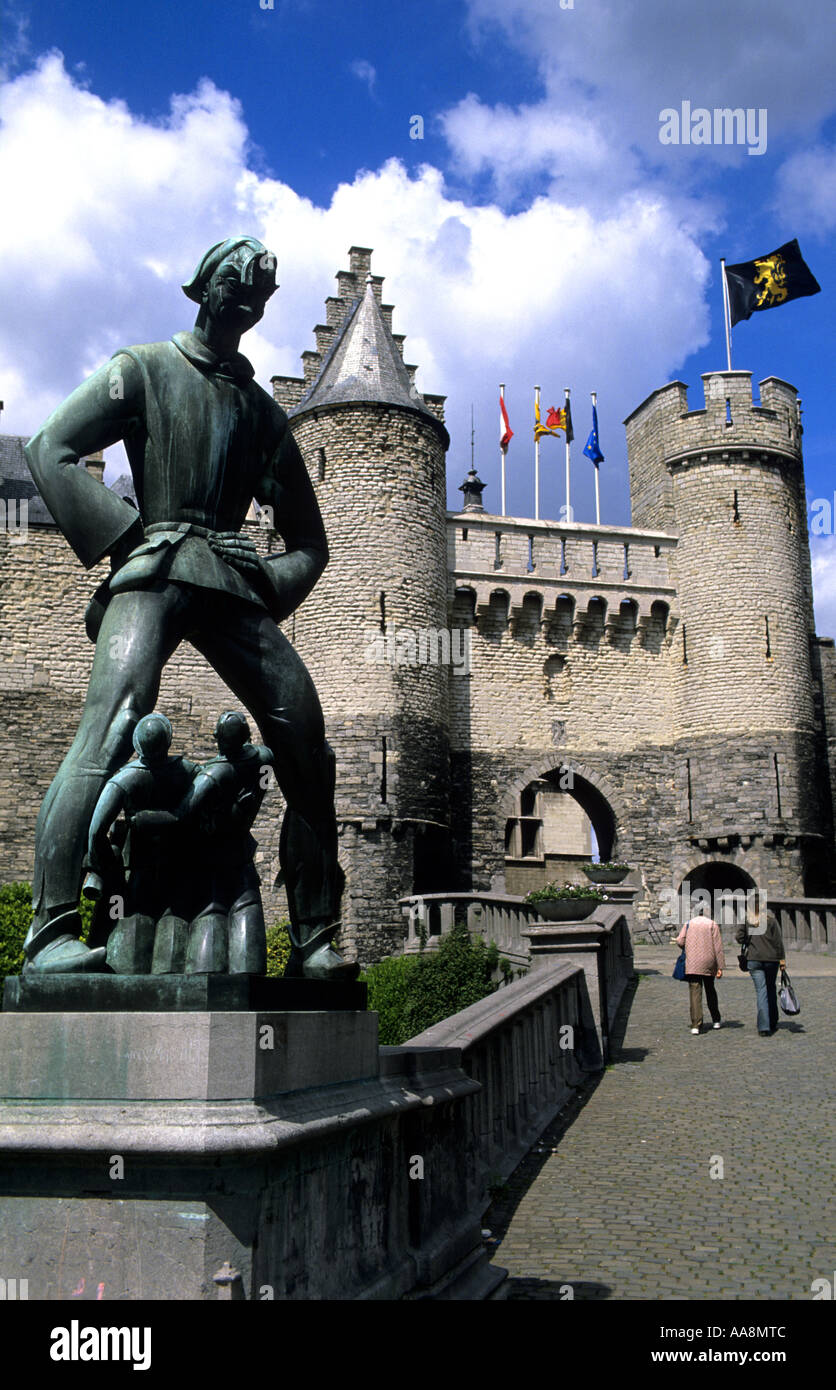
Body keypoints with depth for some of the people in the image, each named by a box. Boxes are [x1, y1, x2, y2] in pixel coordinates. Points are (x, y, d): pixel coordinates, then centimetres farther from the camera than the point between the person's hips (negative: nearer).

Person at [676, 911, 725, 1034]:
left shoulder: (689, 923, 9)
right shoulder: (713, 924, 4)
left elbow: (680, 941, -1)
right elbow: (718, 947, -3)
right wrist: (720, 967, -4)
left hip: (692, 964, 0)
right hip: (709, 964, 0)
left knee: (695, 992, -3)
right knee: (710, 990, 19)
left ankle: (696, 1025, -12)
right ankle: (716, 1020, 30)